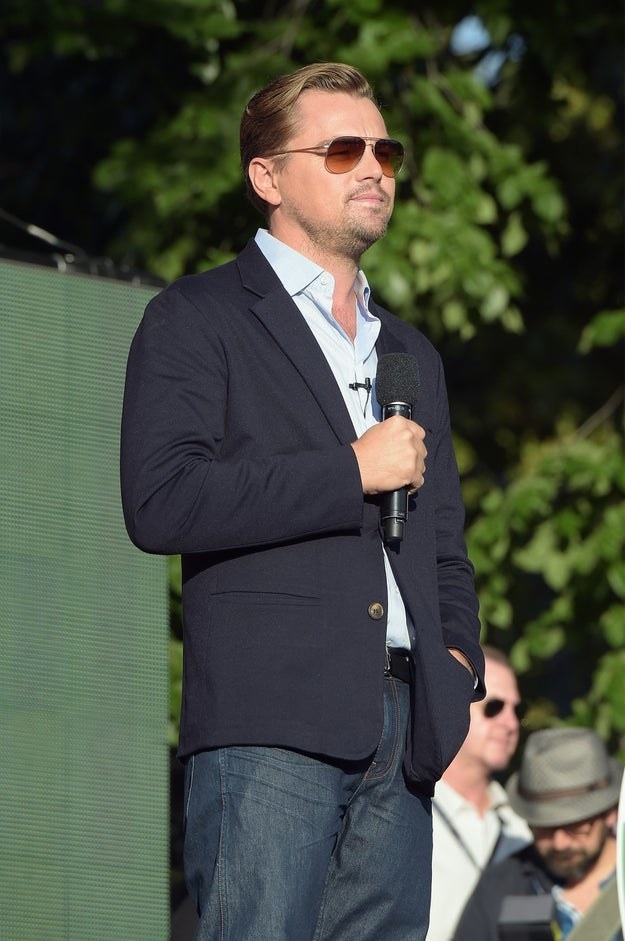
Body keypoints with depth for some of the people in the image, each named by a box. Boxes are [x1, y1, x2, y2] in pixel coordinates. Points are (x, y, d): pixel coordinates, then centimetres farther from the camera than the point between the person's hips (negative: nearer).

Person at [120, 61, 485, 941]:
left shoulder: (412, 355, 27)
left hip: (402, 731, 6)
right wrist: (351, 471, -9)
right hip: (269, 722, -6)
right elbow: (161, 503, -11)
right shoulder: (196, 320, 4)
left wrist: (458, 655, 10)